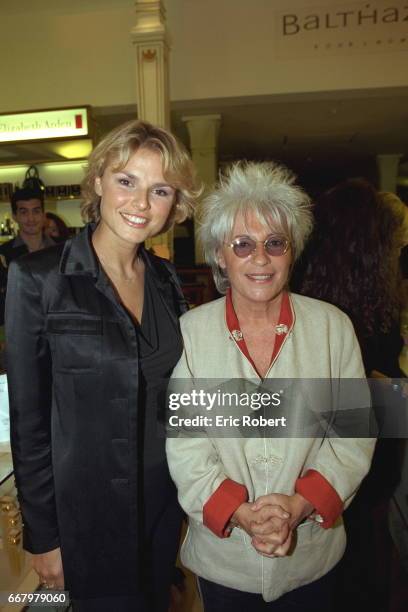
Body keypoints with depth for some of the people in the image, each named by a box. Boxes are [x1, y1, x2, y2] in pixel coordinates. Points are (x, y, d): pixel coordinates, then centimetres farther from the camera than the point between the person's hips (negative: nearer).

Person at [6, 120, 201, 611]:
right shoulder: (38, 278, -16)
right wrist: (42, 534, -7)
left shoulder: (166, 280, -1)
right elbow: (28, 417, -12)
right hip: (86, 511, -4)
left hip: (164, 501, 5)